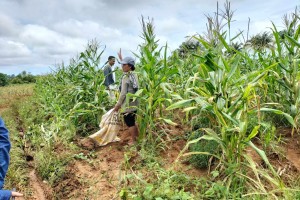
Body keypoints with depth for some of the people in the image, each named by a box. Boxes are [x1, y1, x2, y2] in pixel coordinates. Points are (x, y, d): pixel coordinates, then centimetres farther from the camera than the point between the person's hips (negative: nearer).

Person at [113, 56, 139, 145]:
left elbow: (123, 93, -19)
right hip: (134, 103, 9)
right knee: (132, 122, 21)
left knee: (129, 123, 5)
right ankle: (138, 137, 32)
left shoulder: (125, 77, -18)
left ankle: (133, 141, 16)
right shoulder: (134, 75, 6)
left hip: (128, 104, -9)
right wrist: (121, 59, 36)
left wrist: (118, 104, -11)